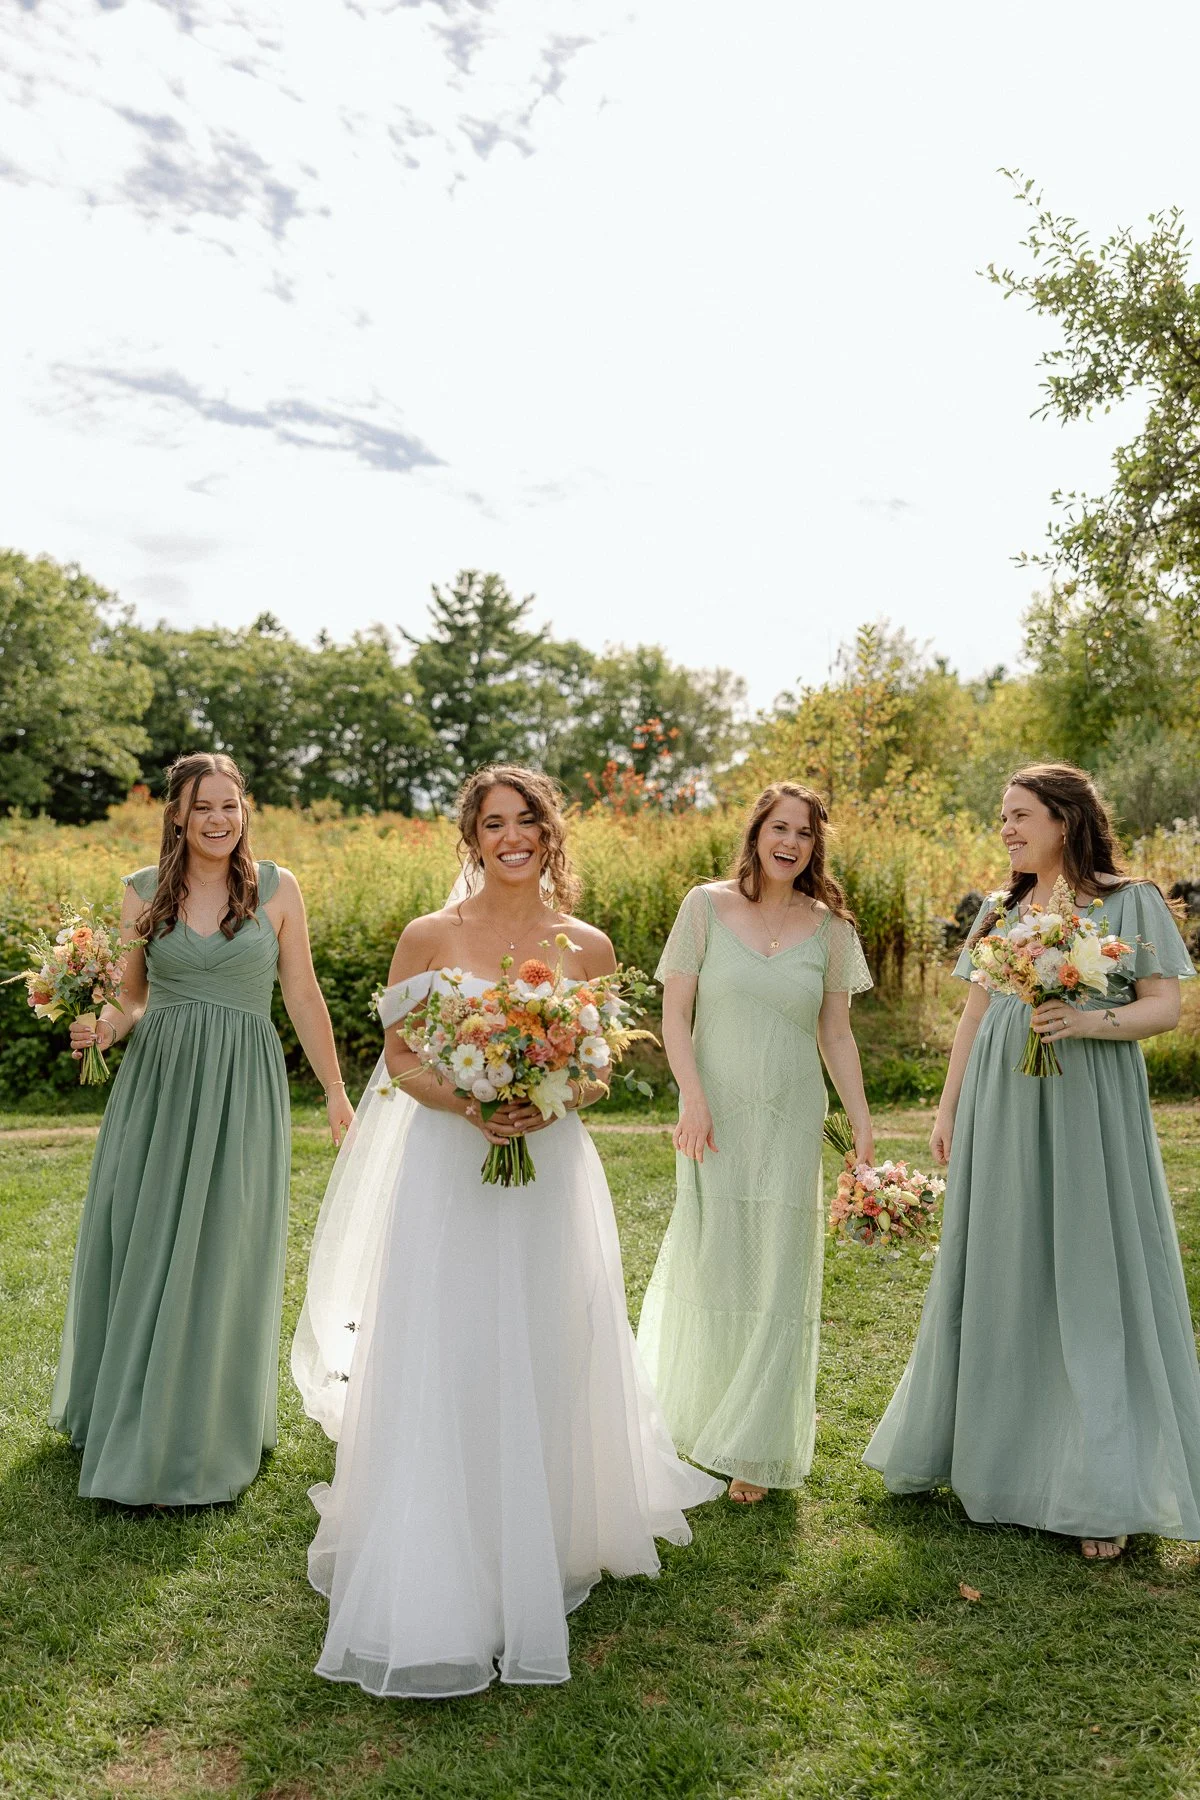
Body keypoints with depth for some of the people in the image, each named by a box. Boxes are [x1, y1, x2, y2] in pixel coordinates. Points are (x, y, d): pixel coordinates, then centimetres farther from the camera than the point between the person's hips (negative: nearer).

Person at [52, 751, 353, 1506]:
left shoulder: (277, 888, 0)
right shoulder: (142, 892, 5)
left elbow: (303, 995, 4)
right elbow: (130, 997, 10)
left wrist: (336, 1090, 6)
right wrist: (102, 1027, -12)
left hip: (240, 1087, -2)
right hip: (155, 1080, 2)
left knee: (218, 1254, 3)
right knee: (135, 1240, 8)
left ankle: (196, 1444, 20)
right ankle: (127, 1407, 35)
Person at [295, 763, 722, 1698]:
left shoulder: (588, 946, 2)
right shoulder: (429, 937, -2)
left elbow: (601, 1069, 8)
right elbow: (399, 1054, 2)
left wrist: (554, 1097, -13)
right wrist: (467, 1105, -16)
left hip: (550, 1174, 1)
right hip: (446, 1173, -1)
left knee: (540, 1368, 11)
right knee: (440, 1369, 1)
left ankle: (540, 1558, 34)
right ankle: (433, 1594, 17)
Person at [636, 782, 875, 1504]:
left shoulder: (829, 925, 3)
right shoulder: (706, 906, -3)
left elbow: (837, 1034, 8)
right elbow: (675, 1013, -4)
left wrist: (863, 1123, 3)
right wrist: (694, 1099, -14)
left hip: (791, 1121, 1)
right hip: (717, 1114, -1)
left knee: (779, 1274, 5)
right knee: (712, 1263, 9)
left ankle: (755, 1448, 23)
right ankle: (701, 1413, 37)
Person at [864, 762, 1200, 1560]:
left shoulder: (1132, 901, 0)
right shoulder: (999, 908, 13)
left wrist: (1089, 1021, -21)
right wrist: (947, 1107, 12)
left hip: (1088, 1105, -4)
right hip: (1000, 1105, 5)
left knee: (1090, 1272, -2)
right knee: (998, 1270, 10)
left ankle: (1104, 1491, 10)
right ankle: (993, 1446, 27)